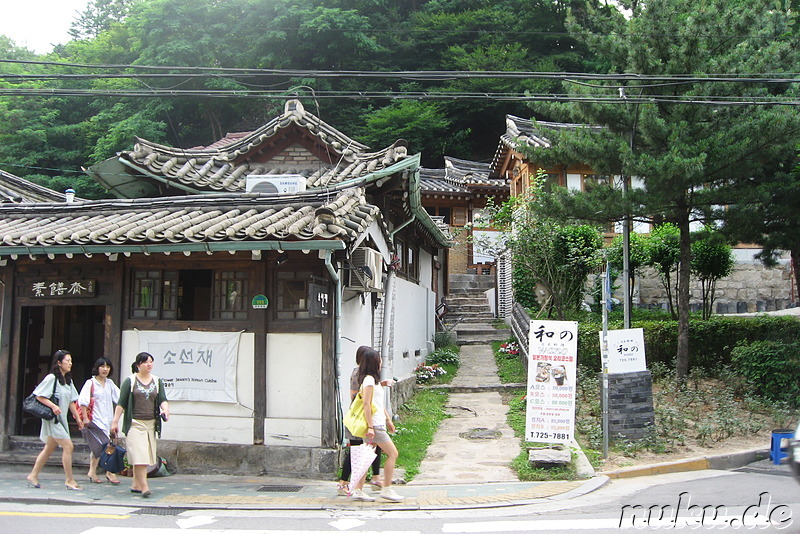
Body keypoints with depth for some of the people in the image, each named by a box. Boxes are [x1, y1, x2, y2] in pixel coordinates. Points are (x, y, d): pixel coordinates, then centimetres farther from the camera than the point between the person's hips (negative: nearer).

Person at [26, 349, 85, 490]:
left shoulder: (68, 380, 13)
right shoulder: (51, 378, -11)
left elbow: (71, 401, 16)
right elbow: (39, 396, -13)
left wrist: (77, 418, 13)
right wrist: (53, 406, -25)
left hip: (61, 419, 8)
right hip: (52, 419, -8)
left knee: (49, 448, 13)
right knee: (68, 446, -11)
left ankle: (33, 476, 24)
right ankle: (69, 480, -4)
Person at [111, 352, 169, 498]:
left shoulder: (157, 381, 11)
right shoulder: (130, 381, 1)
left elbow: (162, 399, 4)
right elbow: (121, 403, 1)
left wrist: (165, 410, -17)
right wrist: (115, 421, -2)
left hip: (151, 424, 4)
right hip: (135, 423, -4)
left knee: (146, 456, 6)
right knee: (139, 454, -13)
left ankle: (136, 485, 18)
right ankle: (144, 486, -15)